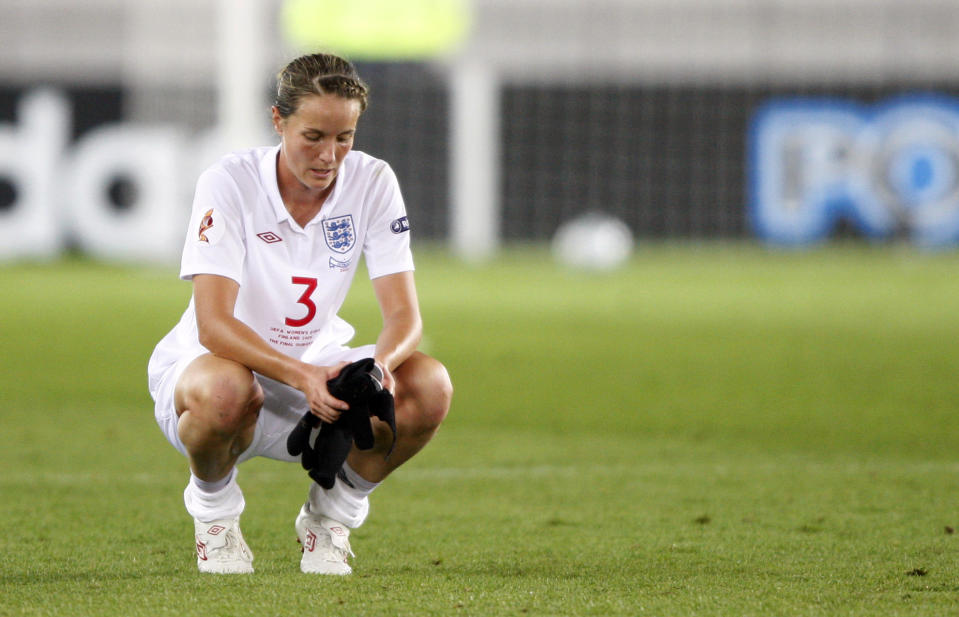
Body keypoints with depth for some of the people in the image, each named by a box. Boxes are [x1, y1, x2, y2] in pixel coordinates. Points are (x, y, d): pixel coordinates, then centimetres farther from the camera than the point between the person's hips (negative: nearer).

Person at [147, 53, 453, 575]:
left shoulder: (371, 183, -10)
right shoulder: (229, 184, -21)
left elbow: (404, 316, -13)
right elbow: (213, 325, -29)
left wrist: (380, 364, -37)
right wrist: (301, 376, -45)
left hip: (317, 369, 4)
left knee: (430, 385, -24)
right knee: (223, 390, -41)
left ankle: (331, 512, 3)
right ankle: (213, 505, -5)